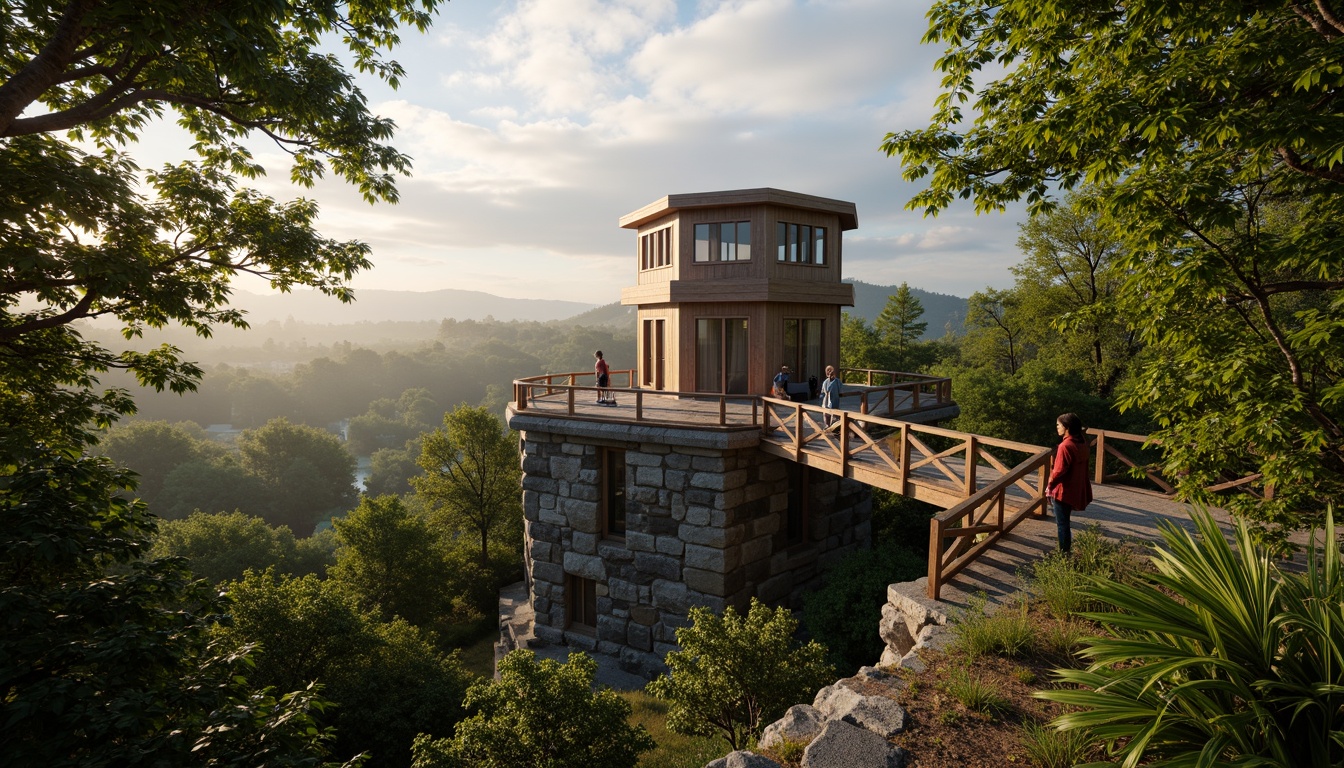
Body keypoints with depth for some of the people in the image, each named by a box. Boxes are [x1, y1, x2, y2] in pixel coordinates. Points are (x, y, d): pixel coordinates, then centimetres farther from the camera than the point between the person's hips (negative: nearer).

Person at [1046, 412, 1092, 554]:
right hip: (1076, 488, 9)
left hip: (1064, 490, -9)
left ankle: (1064, 553, 11)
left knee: (1062, 523, 3)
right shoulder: (1082, 442, 3)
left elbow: (1059, 470, -22)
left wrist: (1050, 485, -6)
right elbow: (1081, 466, 12)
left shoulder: (1065, 446, -24)